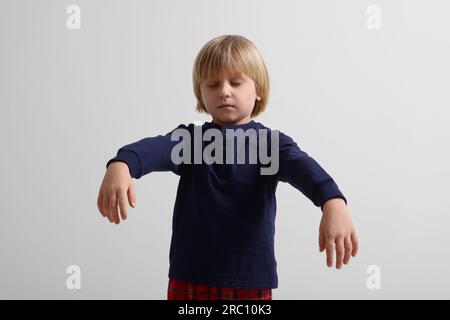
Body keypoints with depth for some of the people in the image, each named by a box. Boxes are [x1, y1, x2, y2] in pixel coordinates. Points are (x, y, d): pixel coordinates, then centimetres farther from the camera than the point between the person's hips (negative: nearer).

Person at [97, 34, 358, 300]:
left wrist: (333, 201, -42)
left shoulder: (271, 141, -1)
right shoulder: (190, 138, 3)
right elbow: (158, 147, -17)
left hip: (250, 280, -1)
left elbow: (302, 165, -20)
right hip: (190, 277, 1)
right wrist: (122, 164, -41)